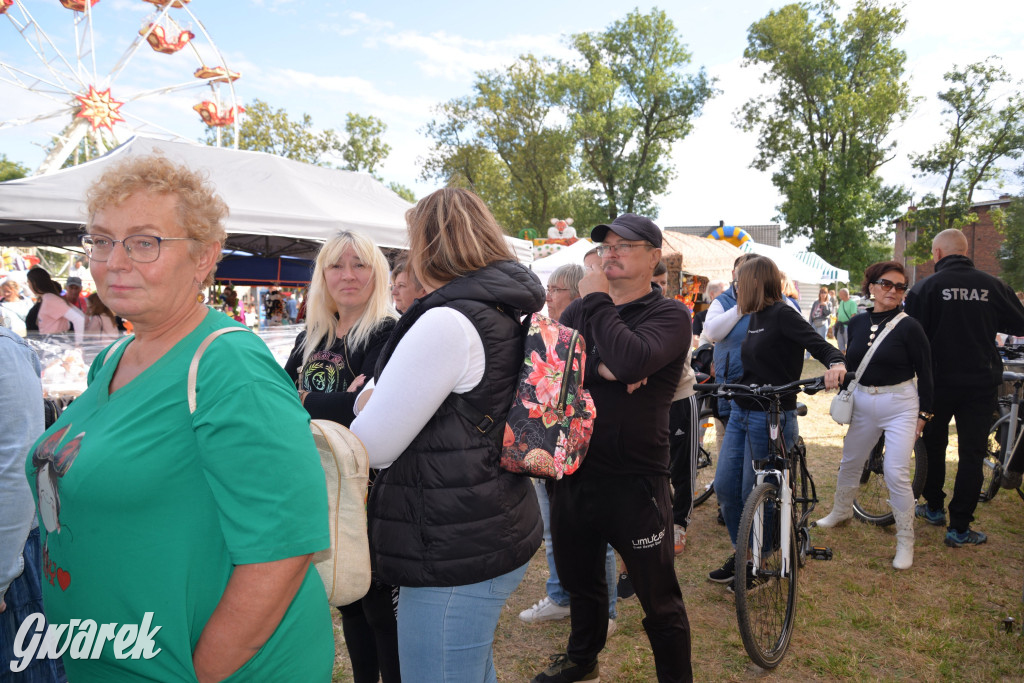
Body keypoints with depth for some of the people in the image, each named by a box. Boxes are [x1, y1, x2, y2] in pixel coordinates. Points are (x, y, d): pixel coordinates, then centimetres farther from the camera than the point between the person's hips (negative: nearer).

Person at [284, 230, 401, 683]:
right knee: (346, 600, 21)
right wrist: (334, 403, -16)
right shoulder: (311, 339, 9)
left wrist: (303, 400, -15)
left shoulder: (387, 334, -13)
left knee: (381, 607, 5)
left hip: (371, 493, -7)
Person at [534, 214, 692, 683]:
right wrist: (598, 369, -21)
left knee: (659, 600, 9)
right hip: (572, 472, 6)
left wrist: (597, 301, -18)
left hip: (634, 482, -5)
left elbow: (631, 360, -29)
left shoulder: (669, 314, -8)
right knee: (579, 581, 24)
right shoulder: (580, 309, 9)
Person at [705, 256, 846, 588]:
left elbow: (819, 344, -24)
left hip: (771, 417, -8)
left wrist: (836, 363, -40)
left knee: (754, 494, 3)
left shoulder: (782, 314, -13)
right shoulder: (755, 316, 10)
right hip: (740, 413, 8)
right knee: (724, 487, 9)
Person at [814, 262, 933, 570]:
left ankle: (905, 541, 7)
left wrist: (923, 413, -6)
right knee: (849, 463, 17)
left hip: (899, 405, -5)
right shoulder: (858, 322, 2)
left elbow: (924, 371, -6)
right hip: (863, 402, 5)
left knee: (896, 473, -10)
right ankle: (842, 510, 42)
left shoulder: (909, 327, -10)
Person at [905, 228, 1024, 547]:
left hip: (939, 381, -1)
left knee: (934, 443, 19)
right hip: (981, 383, 1)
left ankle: (934, 508, 31)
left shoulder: (925, 287, -8)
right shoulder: (993, 286, -2)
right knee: (972, 453, 5)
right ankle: (959, 528, 6)